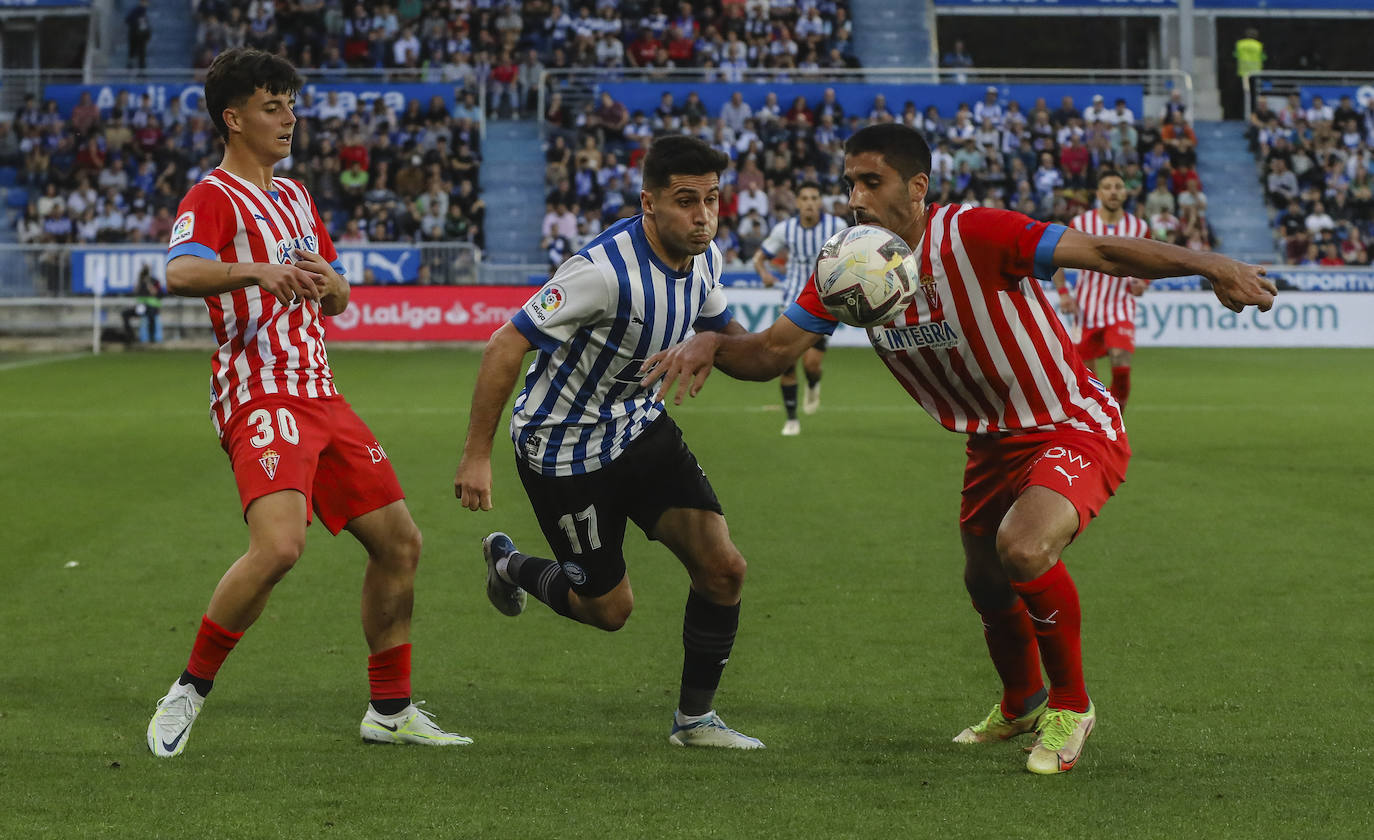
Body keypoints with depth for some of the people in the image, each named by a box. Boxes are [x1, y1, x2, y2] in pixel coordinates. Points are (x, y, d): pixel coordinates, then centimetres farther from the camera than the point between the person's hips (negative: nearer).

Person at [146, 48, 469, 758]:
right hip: (260, 397, -9)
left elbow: (338, 300, 26)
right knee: (278, 545, -28)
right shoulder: (213, 198, -5)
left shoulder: (296, 198, 21)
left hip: (318, 393, 9)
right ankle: (189, 692, -11)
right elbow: (180, 273, -26)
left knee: (399, 543, 8)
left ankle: (390, 711, 20)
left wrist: (325, 278, 1)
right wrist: (258, 272, -44)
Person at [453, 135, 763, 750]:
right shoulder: (606, 271, -31)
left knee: (722, 569, -6)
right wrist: (476, 455, -24)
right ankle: (510, 565, 35)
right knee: (609, 607, 3)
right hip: (565, 450, -7)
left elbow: (720, 329, 15)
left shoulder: (703, 256, -6)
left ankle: (695, 718, 12)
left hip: (640, 426, 7)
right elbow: (506, 346, -27)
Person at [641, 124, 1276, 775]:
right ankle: (1021, 705, 51)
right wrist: (710, 344, -26)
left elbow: (1103, 252, -31)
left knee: (1023, 549, -31)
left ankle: (1070, 705, -6)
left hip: (1076, 429, -7)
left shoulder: (972, 234, -26)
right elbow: (773, 352, -4)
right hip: (993, 444, 7)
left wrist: (1208, 265, -43)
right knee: (985, 584, 18)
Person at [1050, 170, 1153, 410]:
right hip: (1087, 307, 0)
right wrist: (1063, 292, -5)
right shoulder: (1080, 224, -2)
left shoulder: (1139, 227, 2)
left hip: (1121, 306, 0)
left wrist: (1142, 283, -7)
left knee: (1121, 361, -22)